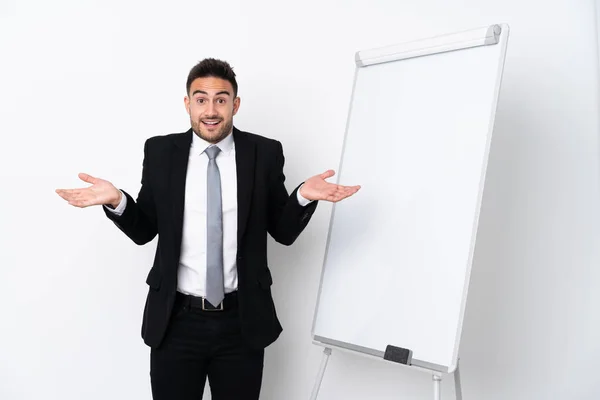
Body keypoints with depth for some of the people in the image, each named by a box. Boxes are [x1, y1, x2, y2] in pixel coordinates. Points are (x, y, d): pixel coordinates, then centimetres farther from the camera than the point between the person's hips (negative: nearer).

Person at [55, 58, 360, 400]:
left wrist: (304, 196, -18)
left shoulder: (265, 153, -3)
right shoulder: (160, 152, -1)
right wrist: (117, 201, -15)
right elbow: (144, 231, 4)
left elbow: (284, 232, 0)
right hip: (176, 321, 0)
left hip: (243, 322, 0)